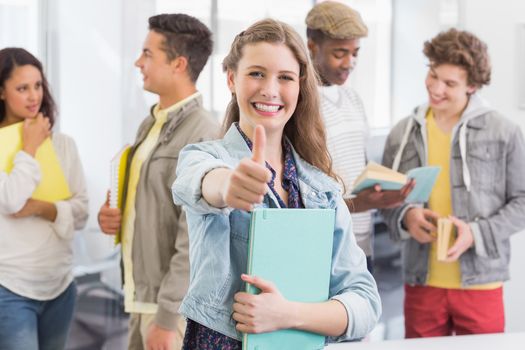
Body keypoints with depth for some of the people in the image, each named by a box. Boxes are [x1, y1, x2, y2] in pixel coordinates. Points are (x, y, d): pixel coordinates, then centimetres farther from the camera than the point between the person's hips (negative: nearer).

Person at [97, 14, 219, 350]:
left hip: (175, 305, -8)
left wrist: (167, 316, -21)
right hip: (142, 297, 8)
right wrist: (114, 217, 1)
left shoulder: (203, 136, -17)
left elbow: (196, 237, -21)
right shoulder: (150, 125, 10)